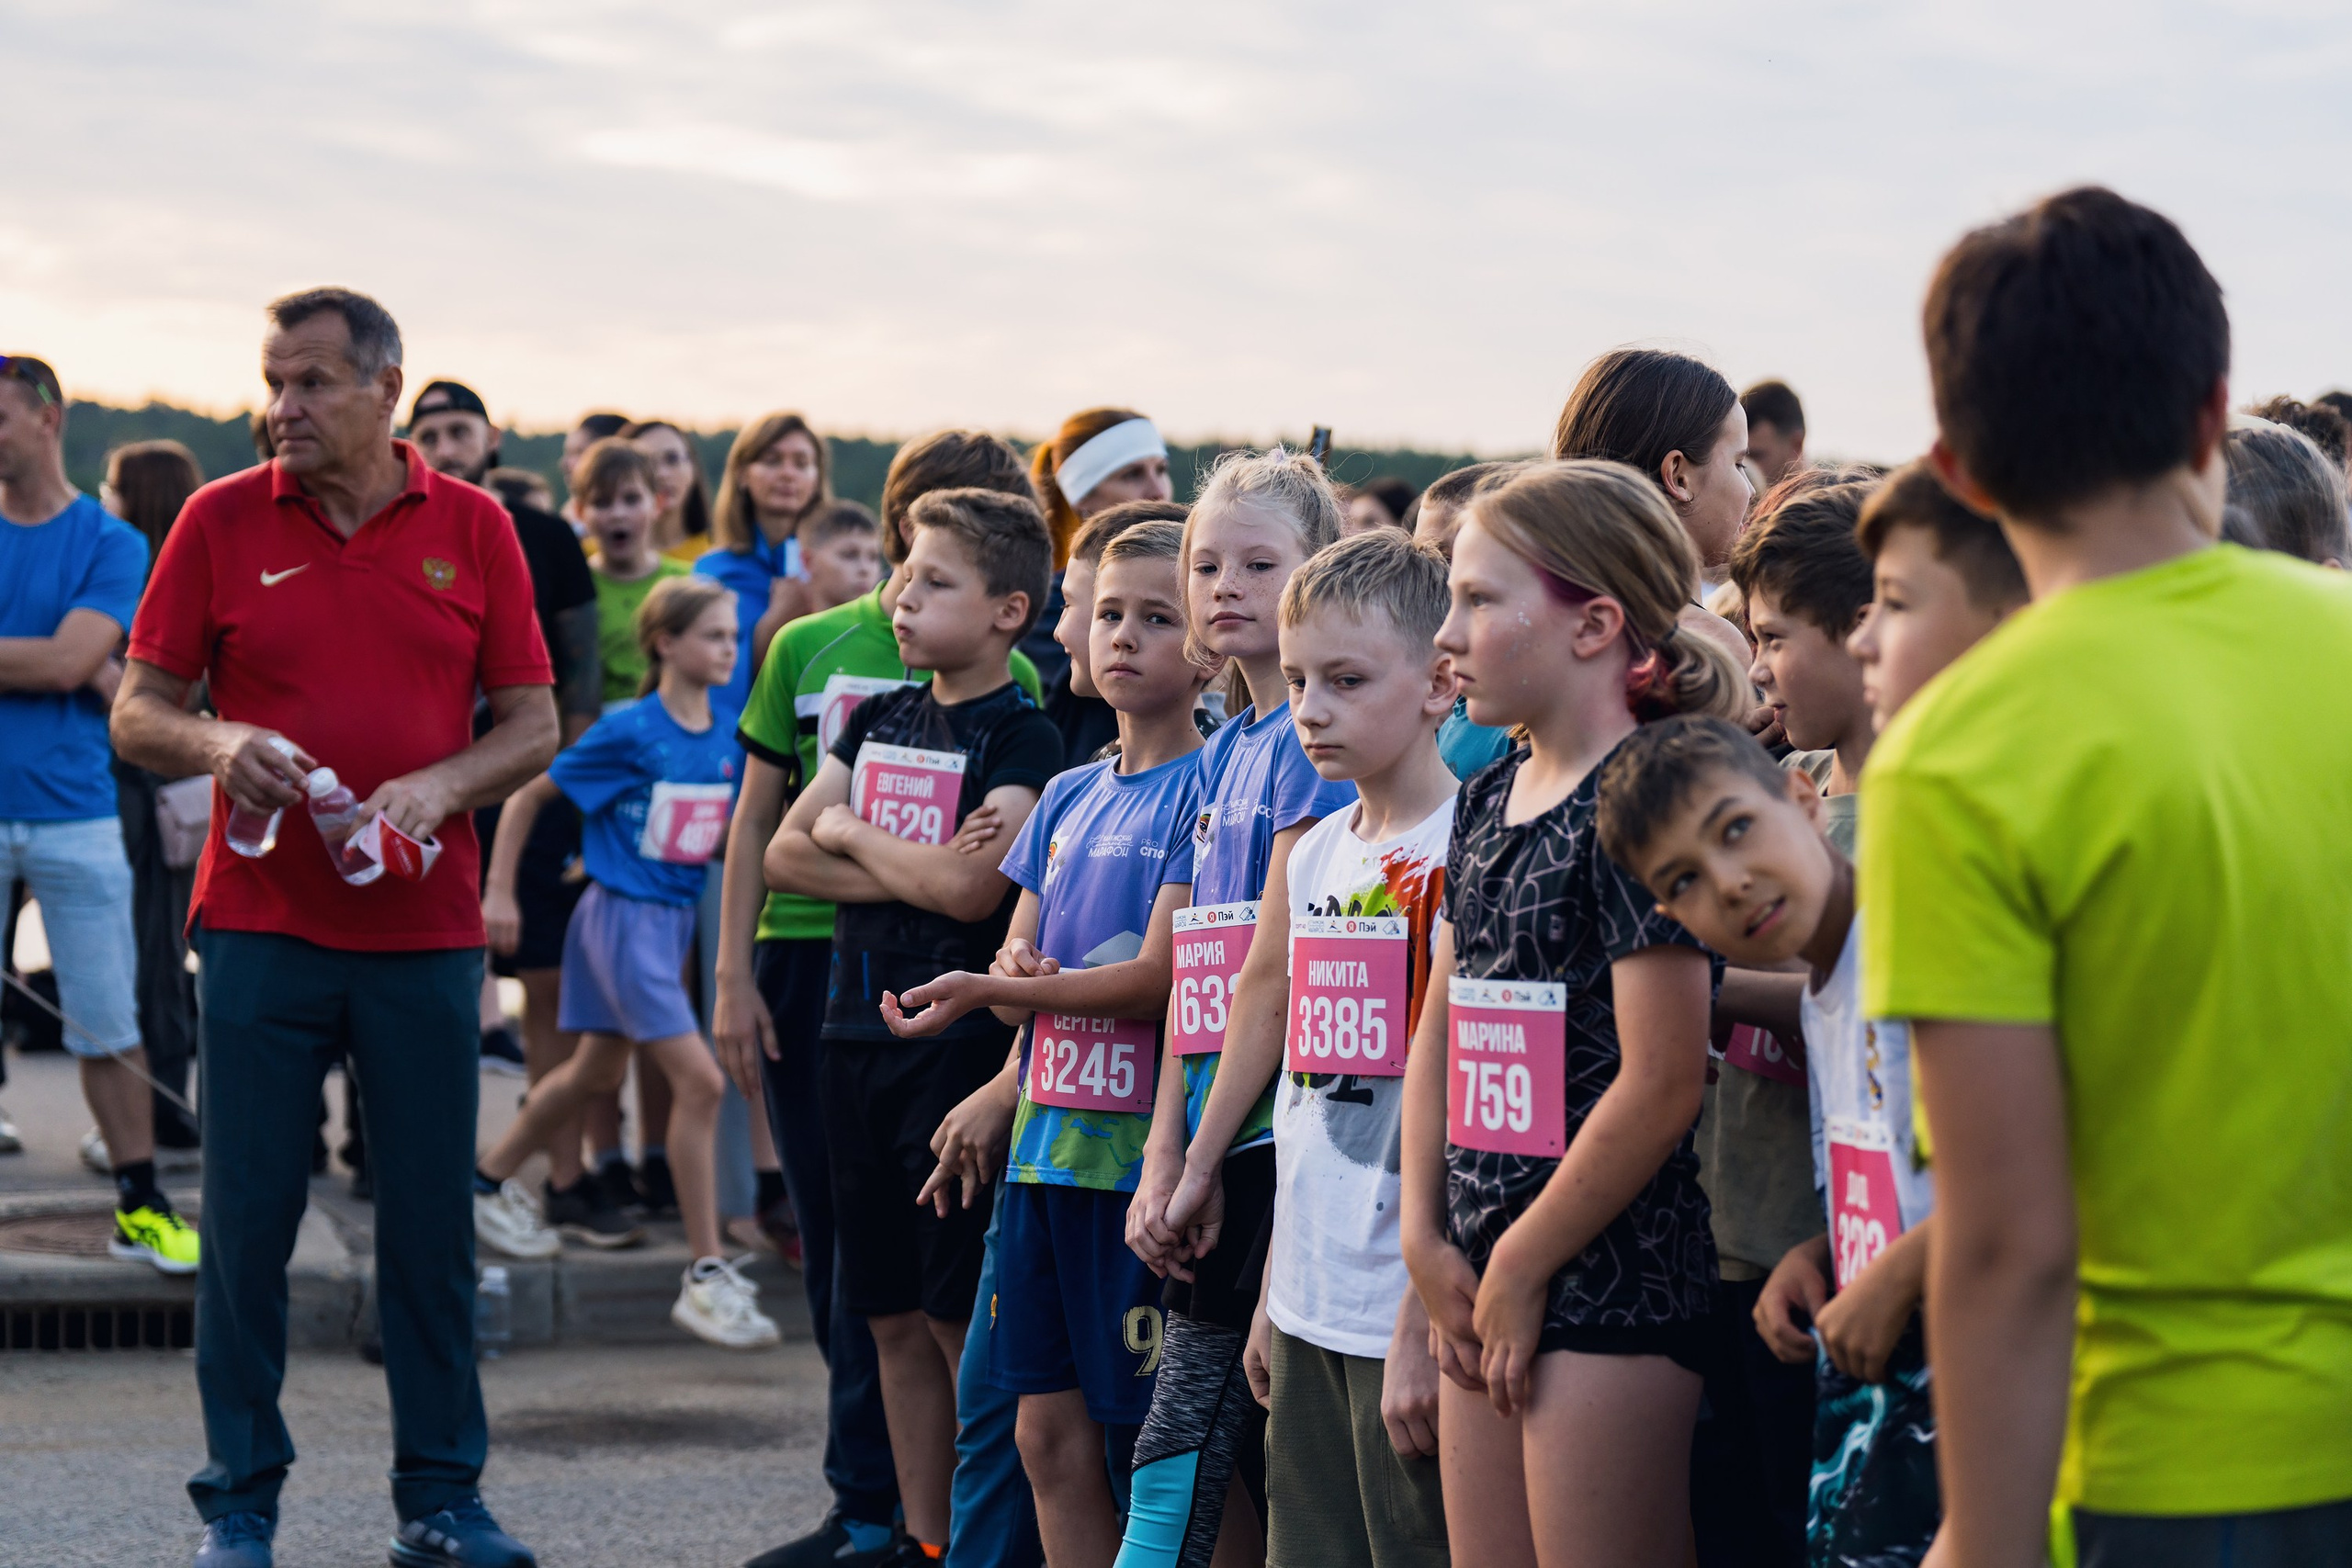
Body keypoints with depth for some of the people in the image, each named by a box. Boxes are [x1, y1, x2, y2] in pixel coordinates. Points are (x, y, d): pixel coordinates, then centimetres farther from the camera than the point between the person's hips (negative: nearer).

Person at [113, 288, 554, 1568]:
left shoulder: (472, 528, 5)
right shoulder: (220, 523, 3)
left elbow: (534, 725, 6)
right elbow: (136, 713, 4)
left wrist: (438, 786, -12)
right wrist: (215, 746, -17)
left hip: (424, 931, 1)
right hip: (259, 925, -1)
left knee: (432, 1225, 4)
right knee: (245, 1223, 1)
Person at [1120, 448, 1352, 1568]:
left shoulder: (1316, 742, -10)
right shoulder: (1227, 750, 16)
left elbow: (1276, 969, -13)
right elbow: (1195, 971, 12)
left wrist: (1204, 1162, -11)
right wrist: (1164, 1159, 4)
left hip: (1273, 1141, -8)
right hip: (1214, 1150, 8)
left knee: (1175, 1467, -9)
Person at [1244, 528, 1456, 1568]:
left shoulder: (1458, 856, -12)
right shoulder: (1316, 854, 12)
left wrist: (1426, 1326, -16)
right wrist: (1273, 1296, 17)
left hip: (1406, 1313, -8)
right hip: (1312, 1307, 8)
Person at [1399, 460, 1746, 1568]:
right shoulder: (1487, 802, 12)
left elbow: (1662, 1081, -18)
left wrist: (1524, 1266, -11)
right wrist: (1427, 1238, 7)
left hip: (1610, 1275, -8)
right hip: (1488, 1281, 8)